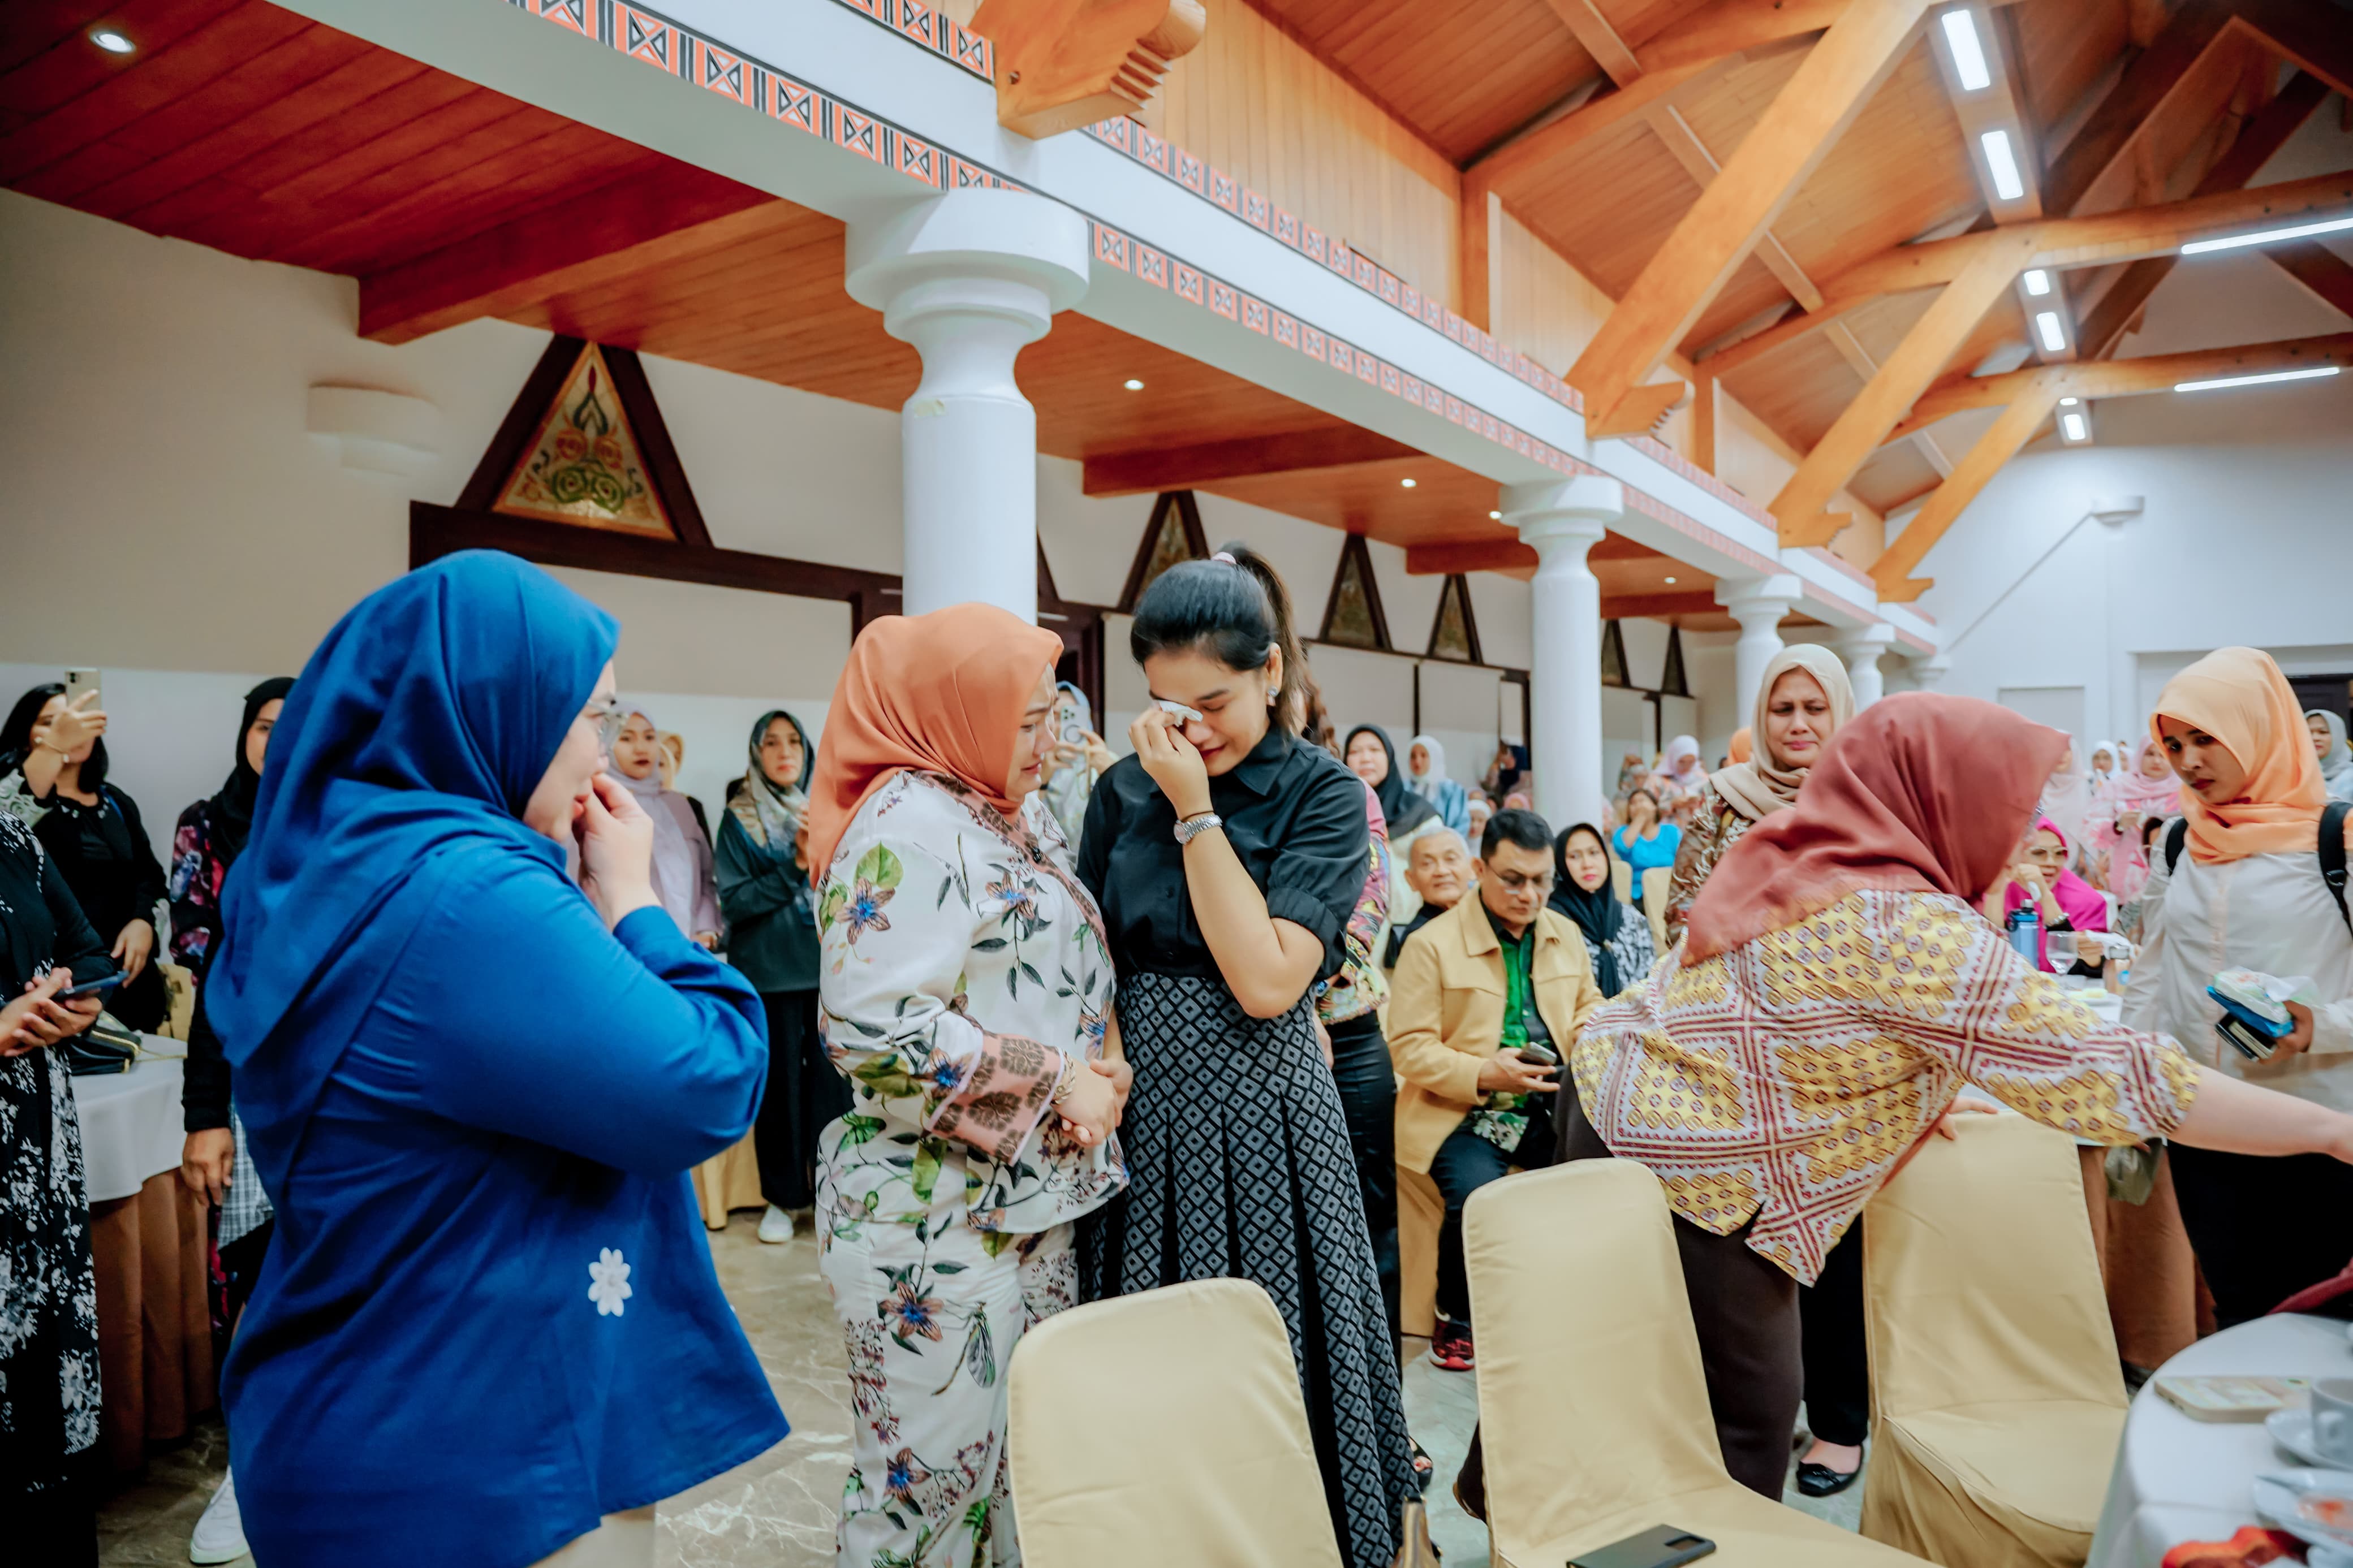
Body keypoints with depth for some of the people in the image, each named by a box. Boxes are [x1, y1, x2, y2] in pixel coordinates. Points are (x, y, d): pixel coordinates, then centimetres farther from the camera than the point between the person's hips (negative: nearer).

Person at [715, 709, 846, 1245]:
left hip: (829, 965, 2)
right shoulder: (738, 819, 2)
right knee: (780, 1081, 4)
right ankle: (782, 1196, 19)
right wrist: (794, 867, -14)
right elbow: (734, 900, -5)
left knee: (831, 1079, 0)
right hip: (771, 972, -2)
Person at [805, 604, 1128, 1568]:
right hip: (939, 1210, -8)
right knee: (933, 1467, 5)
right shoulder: (910, 826, -18)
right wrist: (1056, 1078, -18)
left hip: (1035, 1195, 9)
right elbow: (875, 1032, -26)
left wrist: (1106, 1066, 0)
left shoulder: (1022, 812, 10)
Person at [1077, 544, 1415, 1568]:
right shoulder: (1124, 790, 4)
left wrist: (1196, 811, -17)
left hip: (1262, 1109, -3)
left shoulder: (1321, 794, -8)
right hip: (1142, 1110, 4)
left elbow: (1267, 980, -19)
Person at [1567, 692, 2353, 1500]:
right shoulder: (1912, 931, -21)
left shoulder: (1795, 857, 6)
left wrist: (1909, 1097, 17)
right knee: (1748, 1429, 5)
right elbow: (2108, 1071, -19)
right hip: (1685, 1173, -9)